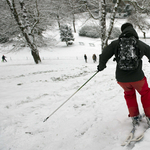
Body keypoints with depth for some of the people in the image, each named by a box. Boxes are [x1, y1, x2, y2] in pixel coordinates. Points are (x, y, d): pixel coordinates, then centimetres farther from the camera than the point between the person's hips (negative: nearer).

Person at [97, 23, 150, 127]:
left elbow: (104, 55, -6)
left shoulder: (116, 43, -2)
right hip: (137, 77, -1)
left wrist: (101, 66, 13)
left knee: (129, 94, 29)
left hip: (122, 78, 1)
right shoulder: (141, 44, 1)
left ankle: (135, 117, 29)